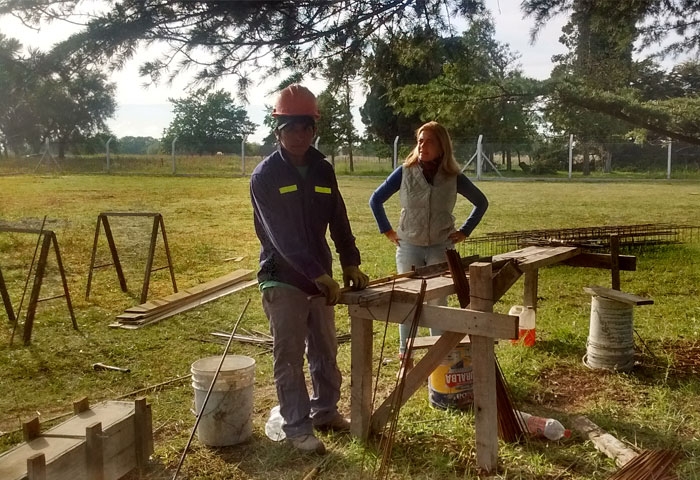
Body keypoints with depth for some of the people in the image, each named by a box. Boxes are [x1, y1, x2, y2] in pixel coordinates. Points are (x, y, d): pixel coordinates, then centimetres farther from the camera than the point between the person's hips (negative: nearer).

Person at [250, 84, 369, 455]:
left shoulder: (323, 170, 5)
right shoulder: (265, 175, -12)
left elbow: (338, 221, 7)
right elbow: (282, 236, -20)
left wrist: (350, 264, -4)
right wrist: (320, 275, -26)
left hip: (320, 276, 6)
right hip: (283, 279, -5)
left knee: (325, 350, 15)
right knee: (289, 356, 3)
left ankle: (325, 411, 32)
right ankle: (297, 426, 14)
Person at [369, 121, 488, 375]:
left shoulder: (454, 177, -3)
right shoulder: (405, 172, -4)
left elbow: (481, 203, 11)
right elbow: (376, 200, 5)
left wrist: (464, 232, 5)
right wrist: (387, 231, 2)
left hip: (441, 249, 0)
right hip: (408, 248, 0)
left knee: (439, 303, 4)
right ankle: (405, 360, 21)